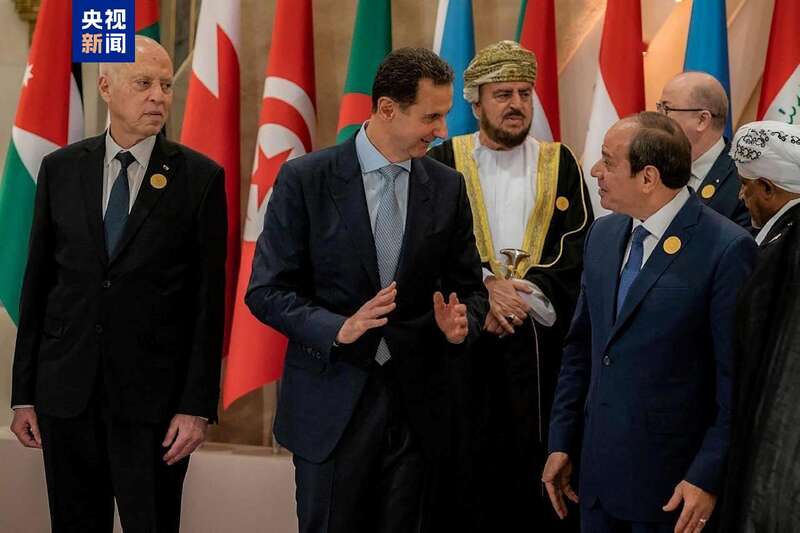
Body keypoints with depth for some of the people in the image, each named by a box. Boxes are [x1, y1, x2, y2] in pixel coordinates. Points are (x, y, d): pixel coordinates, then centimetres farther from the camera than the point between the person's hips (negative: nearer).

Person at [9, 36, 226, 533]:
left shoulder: (200, 177, -2)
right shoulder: (61, 169, 5)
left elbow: (209, 299, -4)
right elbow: (37, 282, 7)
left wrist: (198, 405, -8)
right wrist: (24, 393, 5)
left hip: (153, 397, -2)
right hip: (67, 391, 2)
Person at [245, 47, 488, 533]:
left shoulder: (447, 187, 5)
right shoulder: (306, 180, -6)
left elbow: (469, 288, 11)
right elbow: (266, 291, -6)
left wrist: (460, 323, -12)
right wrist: (338, 328, -22)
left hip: (417, 407, 3)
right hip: (332, 403, -3)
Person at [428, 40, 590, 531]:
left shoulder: (560, 164, 9)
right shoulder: (443, 162, 5)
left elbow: (578, 246, -1)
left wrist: (526, 293, -16)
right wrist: (484, 287, -18)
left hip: (542, 337, 1)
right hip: (466, 336, -1)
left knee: (541, 464, 0)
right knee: (471, 466, 1)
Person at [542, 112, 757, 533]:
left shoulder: (726, 249, -14)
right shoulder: (602, 234, 8)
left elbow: (736, 377, -14)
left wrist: (708, 478, -15)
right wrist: (561, 442, 11)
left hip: (672, 483, -6)